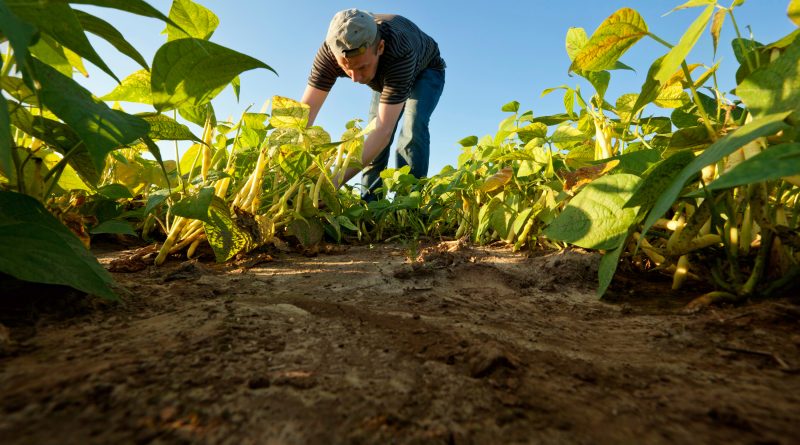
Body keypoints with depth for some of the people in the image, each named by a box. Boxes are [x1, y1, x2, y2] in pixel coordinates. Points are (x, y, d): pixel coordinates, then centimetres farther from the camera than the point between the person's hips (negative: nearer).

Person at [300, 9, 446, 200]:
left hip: (425, 72, -4)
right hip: (386, 77, 4)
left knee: (412, 128, -28)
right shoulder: (331, 49, -34)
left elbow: (384, 129, -52)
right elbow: (306, 111, -36)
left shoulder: (400, 53, -46)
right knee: (374, 140, -7)